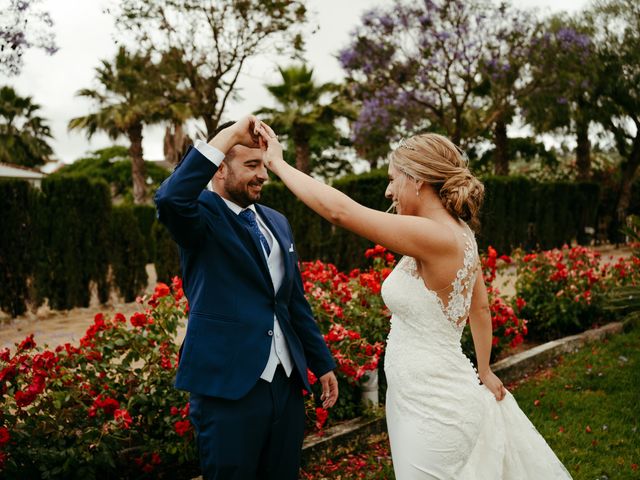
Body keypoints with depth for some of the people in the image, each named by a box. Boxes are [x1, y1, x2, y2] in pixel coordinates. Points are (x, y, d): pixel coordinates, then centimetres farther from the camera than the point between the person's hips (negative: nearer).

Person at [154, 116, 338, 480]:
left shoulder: (277, 222, 13)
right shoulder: (203, 214, -7)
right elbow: (170, 198, -32)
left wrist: (323, 363, 18)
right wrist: (229, 135, -27)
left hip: (287, 381, 7)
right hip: (228, 383, -6)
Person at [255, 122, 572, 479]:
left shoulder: (436, 237, -25)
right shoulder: (459, 233, 4)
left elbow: (339, 210, -29)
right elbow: (480, 308, 16)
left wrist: (278, 163, -17)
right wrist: (485, 372, 29)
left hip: (433, 407, -9)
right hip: (430, 397, 9)